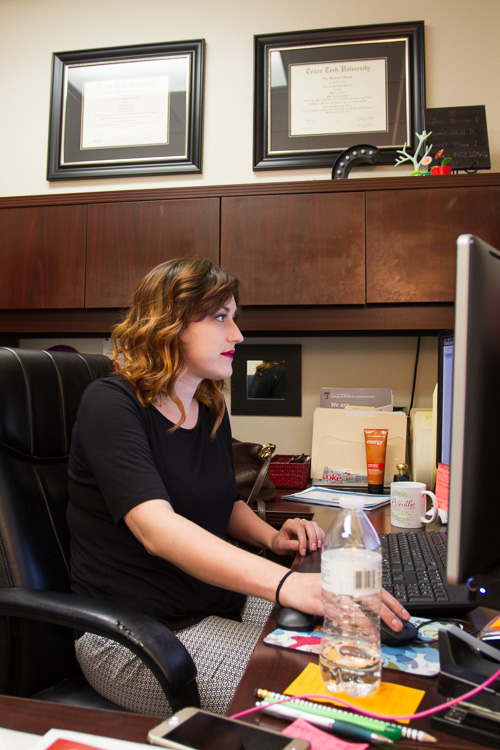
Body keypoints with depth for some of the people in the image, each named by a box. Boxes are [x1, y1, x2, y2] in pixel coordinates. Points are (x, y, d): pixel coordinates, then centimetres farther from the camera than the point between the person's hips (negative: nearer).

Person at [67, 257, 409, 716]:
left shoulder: (211, 411, 8)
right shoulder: (111, 404, -16)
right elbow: (156, 528, -31)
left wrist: (271, 537, 1)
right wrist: (284, 582, -42)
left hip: (218, 600, 7)